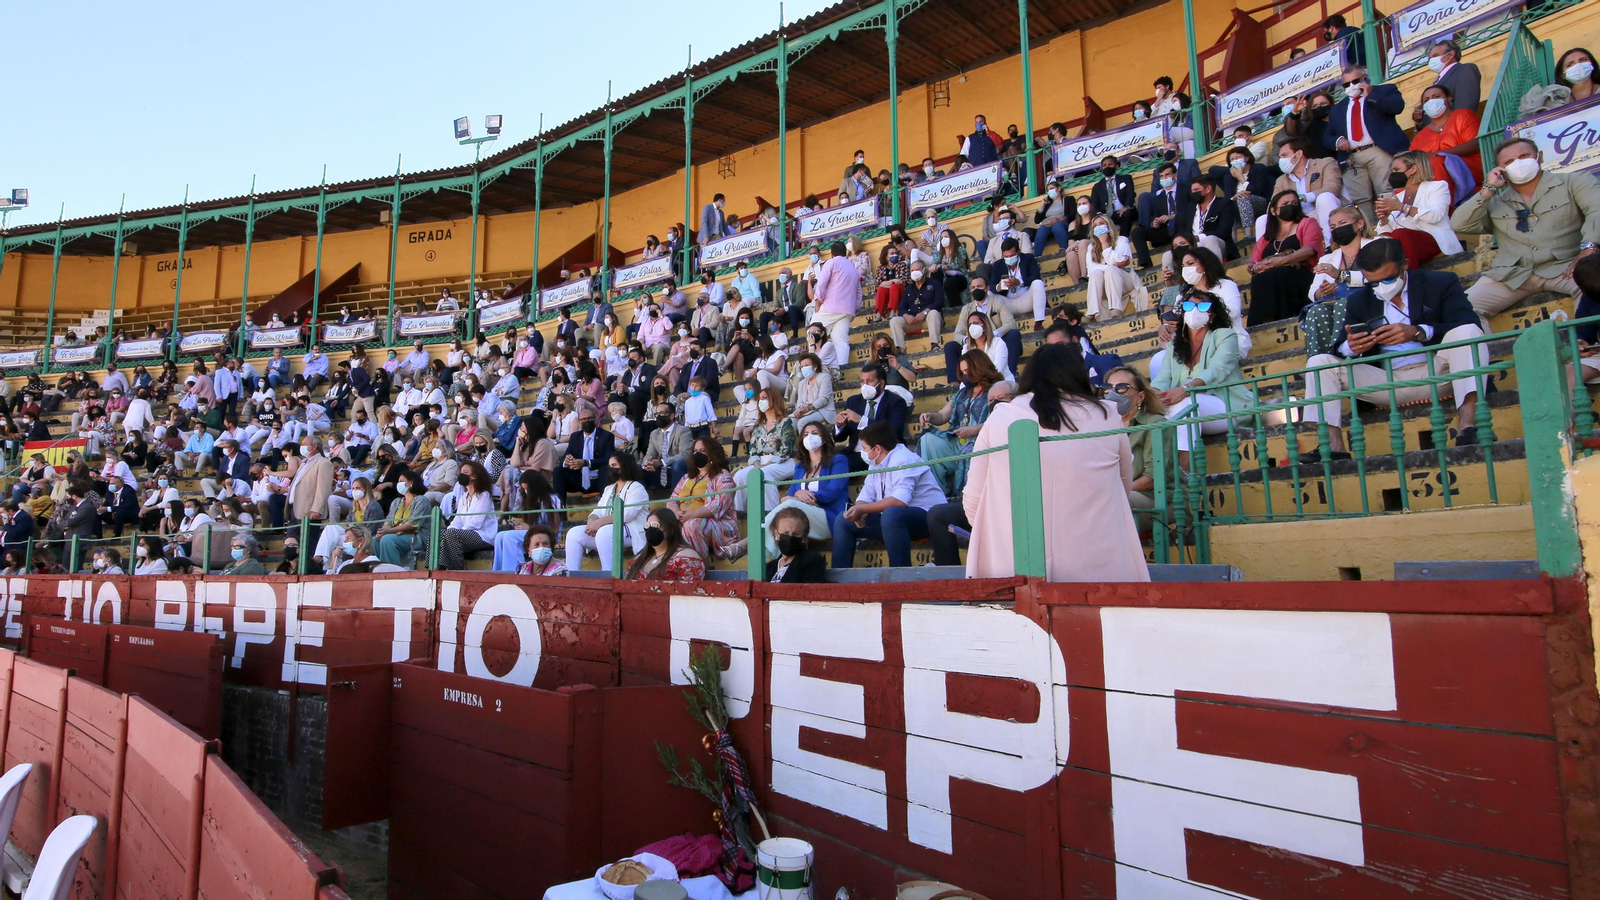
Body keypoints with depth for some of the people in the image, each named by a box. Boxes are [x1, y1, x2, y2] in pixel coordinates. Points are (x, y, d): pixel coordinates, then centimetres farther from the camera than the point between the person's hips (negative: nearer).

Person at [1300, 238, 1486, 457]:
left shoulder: (1440, 283, 6)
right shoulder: (1358, 301, 14)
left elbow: (1470, 327, -8)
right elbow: (1343, 349, 7)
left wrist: (1417, 332, -25)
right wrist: (1351, 347, -19)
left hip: (1436, 373, -2)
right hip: (1387, 382, 3)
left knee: (1466, 331, -27)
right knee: (1319, 362, -11)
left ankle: (1466, 425, -39)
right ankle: (1333, 447, -28)